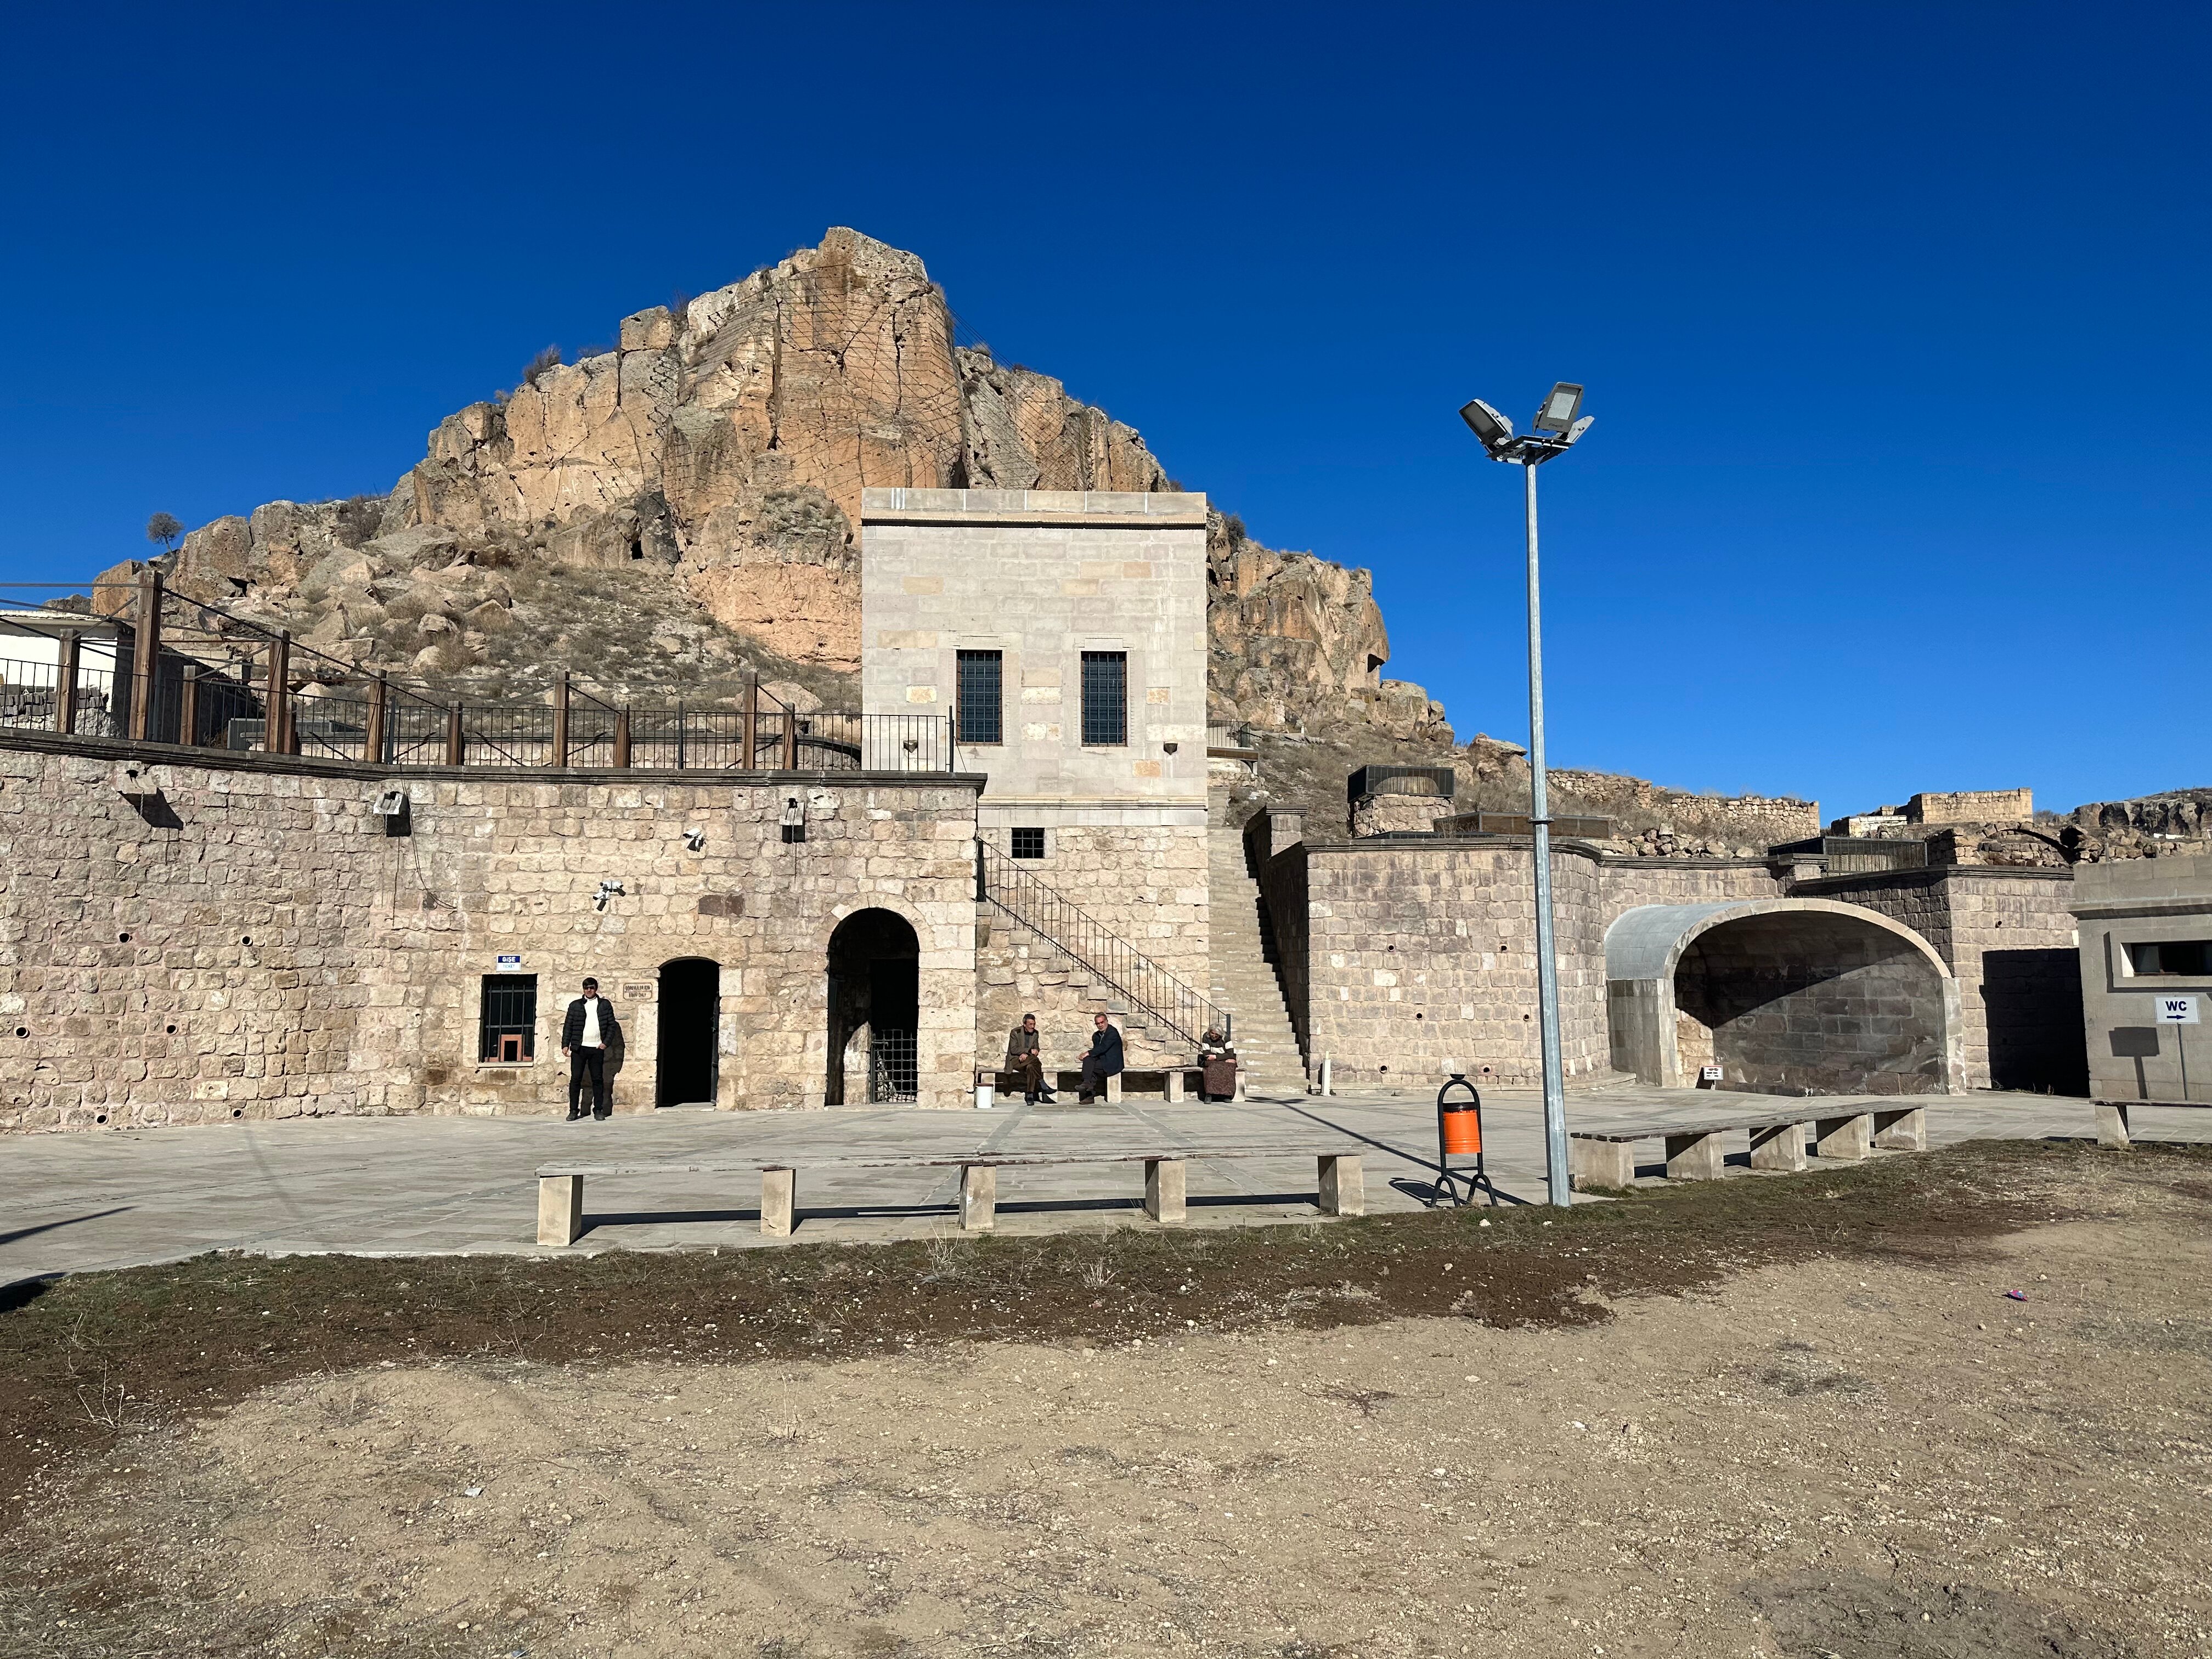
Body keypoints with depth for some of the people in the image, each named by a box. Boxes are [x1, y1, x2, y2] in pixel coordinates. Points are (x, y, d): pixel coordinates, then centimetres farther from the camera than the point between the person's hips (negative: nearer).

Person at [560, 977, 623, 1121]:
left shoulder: (605, 1005, 9)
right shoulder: (575, 1005, 9)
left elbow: (612, 1025, 7)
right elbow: (568, 1026, 7)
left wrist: (606, 1043, -3)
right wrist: (565, 1045, -2)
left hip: (597, 1048, 0)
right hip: (579, 1048, 0)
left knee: (598, 1079, 2)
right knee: (576, 1079, -1)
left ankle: (598, 1110, 7)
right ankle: (574, 1110, 4)